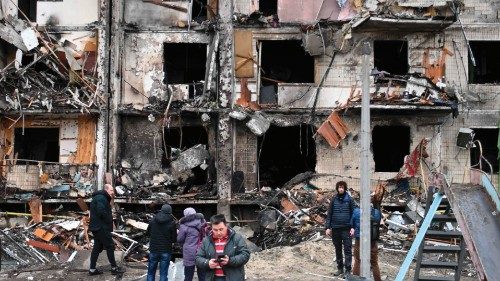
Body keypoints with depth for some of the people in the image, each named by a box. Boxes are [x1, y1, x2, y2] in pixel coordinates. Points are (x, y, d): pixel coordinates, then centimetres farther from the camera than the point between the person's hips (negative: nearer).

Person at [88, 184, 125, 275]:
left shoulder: (100, 198, 19)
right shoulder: (101, 198, -16)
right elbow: (101, 212, -28)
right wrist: (109, 220, -14)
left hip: (97, 227, 11)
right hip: (101, 227, -11)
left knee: (97, 247, 13)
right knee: (110, 246, -2)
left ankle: (92, 269, 15)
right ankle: (114, 268, 5)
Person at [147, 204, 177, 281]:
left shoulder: (153, 220, -2)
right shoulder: (172, 223, -10)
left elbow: (147, 232, 13)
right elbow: (174, 239, -6)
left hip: (153, 250, 2)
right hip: (166, 251, -2)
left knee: (151, 272, 14)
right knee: (163, 274, 4)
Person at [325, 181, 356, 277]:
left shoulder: (349, 199, -2)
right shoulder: (334, 199, 5)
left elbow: (354, 213, -2)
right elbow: (329, 214, 8)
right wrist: (328, 227, 3)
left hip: (346, 228, -3)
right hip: (335, 228, 3)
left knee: (347, 249, -3)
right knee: (338, 249, 12)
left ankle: (348, 269, 2)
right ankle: (340, 268, 23)